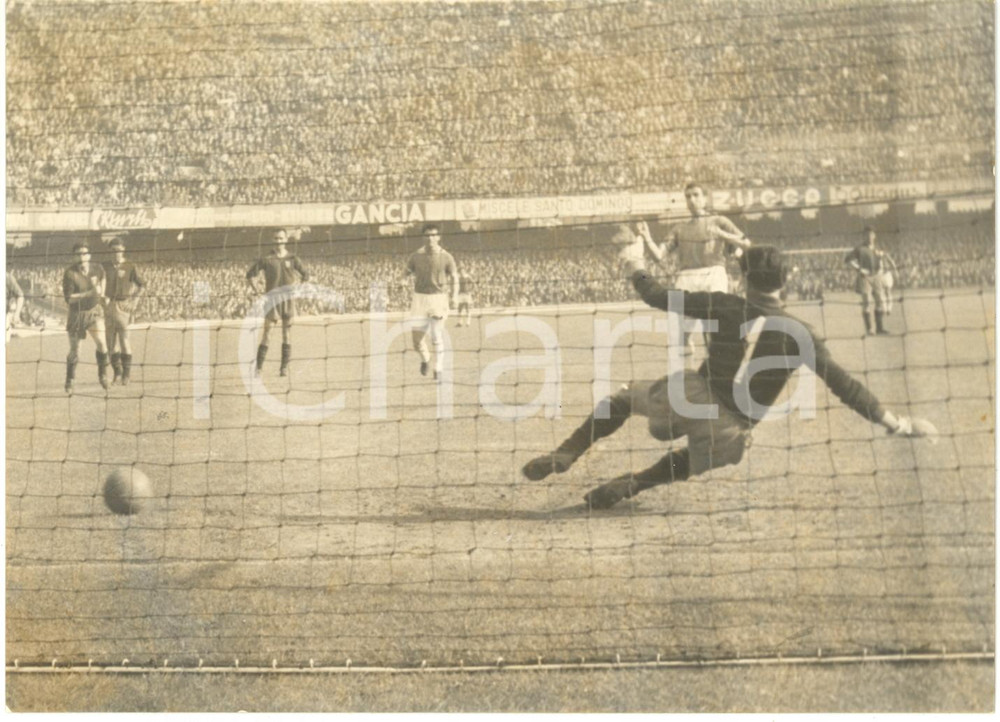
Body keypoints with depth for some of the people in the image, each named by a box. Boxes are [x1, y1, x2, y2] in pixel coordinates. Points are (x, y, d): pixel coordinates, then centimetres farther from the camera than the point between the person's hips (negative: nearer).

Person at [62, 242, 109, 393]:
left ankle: (102, 375, 4)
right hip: (76, 314, -2)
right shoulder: (70, 274, -20)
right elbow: (68, 298, -24)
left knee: (101, 342, -18)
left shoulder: (97, 268, -8)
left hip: (94, 311, 2)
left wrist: (102, 294, 15)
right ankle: (69, 381, 29)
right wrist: (89, 293, -32)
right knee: (74, 351, 7)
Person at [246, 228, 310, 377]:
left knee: (287, 333, 3)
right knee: (267, 332, -2)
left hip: (288, 298, 2)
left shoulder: (292, 259, 5)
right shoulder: (266, 259, 0)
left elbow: (305, 275, 13)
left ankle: (284, 367, 7)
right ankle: (258, 367, 2)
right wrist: (256, 290, -5)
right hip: (272, 299, -2)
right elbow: (250, 275, 2)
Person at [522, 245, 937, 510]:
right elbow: (843, 385, -5)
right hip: (731, 432, 1)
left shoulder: (726, 308, -5)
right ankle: (632, 484, 11)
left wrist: (638, 273, 22)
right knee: (687, 463, 33)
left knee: (624, 398, 22)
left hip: (693, 397, -1)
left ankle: (564, 456, 8)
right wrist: (895, 423, 0)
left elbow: (660, 299, 2)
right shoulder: (798, 334, -3)